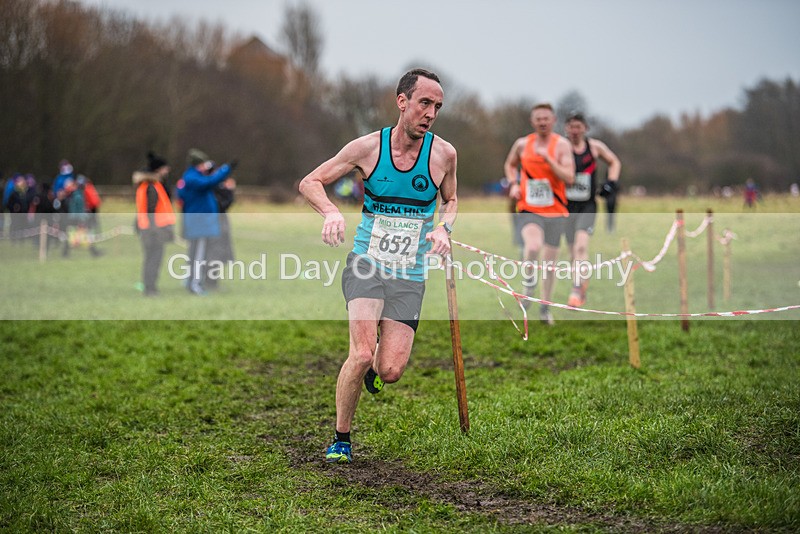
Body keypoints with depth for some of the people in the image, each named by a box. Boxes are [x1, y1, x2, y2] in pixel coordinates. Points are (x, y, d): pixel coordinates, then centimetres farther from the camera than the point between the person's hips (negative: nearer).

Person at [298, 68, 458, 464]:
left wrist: (443, 228, -3)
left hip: (410, 276, 2)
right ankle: (340, 438, 0)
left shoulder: (443, 154, -1)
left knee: (390, 372, -9)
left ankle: (373, 366, 30)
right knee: (361, 354, -21)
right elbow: (310, 183, 2)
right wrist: (331, 211, -18)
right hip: (366, 266, -2)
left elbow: (451, 200, 19)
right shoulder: (368, 147, -5)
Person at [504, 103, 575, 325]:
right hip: (528, 209, 0)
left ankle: (545, 307, 23)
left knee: (550, 260, 7)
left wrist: (547, 158, -24)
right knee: (533, 246, -29)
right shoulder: (522, 144, 3)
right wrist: (513, 184, 5)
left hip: (555, 211, 0)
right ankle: (528, 283, -1)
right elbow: (509, 164, 23)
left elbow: (569, 178, -15)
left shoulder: (561, 145, -5)